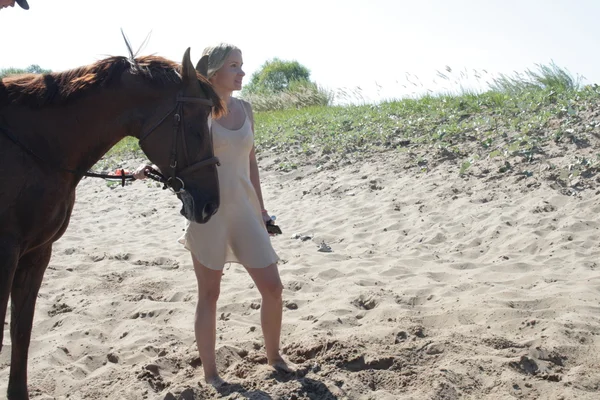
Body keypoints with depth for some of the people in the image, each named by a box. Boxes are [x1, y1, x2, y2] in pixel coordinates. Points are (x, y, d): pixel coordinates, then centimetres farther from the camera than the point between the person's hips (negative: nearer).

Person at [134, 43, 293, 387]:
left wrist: (261, 209, 14)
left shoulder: (245, 109, 8)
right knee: (210, 294, 5)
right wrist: (151, 168, -25)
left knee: (273, 288, 6)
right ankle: (210, 373, 19)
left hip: (244, 209, 5)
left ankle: (274, 355, 28)